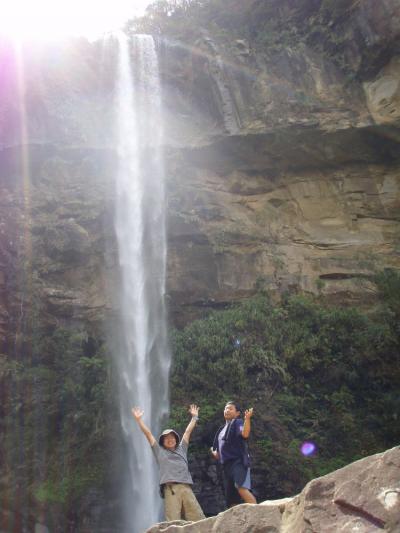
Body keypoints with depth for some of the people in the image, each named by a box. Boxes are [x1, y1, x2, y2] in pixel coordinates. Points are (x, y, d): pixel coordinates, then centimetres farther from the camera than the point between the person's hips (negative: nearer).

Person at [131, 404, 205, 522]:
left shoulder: (181, 449, 27)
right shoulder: (159, 451, 20)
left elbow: (188, 431, 32)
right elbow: (148, 434, 19)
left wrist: (194, 417, 37)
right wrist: (139, 419, 19)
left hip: (186, 488, 3)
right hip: (170, 489, -3)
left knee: (199, 521, -6)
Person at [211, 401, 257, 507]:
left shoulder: (237, 423, 4)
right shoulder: (221, 430, 25)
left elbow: (245, 434, -22)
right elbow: (217, 455, 30)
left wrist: (247, 418, -33)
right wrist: (214, 453, 12)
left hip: (239, 462, -8)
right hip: (226, 466, 8)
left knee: (241, 488, -32)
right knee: (231, 501, 5)